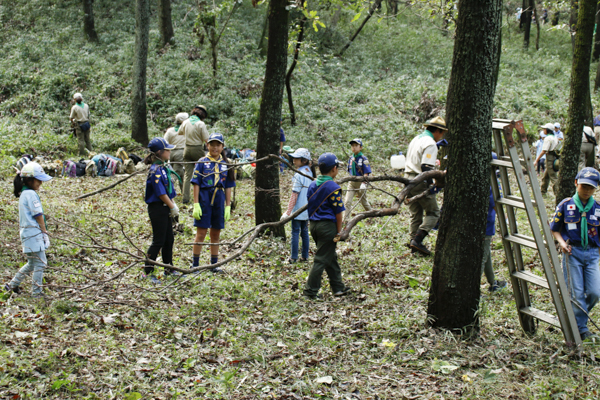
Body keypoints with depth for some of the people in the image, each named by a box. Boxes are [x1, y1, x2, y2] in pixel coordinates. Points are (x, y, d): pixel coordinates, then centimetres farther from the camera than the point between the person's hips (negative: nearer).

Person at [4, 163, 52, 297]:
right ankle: (37, 293, 1)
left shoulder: (23, 194, 16)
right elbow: (38, 215, -13)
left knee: (32, 264, 20)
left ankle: (12, 285, 26)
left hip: (27, 233, 10)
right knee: (40, 263, -4)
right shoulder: (31, 194, -14)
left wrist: (42, 232, 14)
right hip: (34, 232, -10)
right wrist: (44, 232, -4)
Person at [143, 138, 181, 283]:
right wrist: (172, 207, -11)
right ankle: (148, 272, 3)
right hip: (157, 208, -9)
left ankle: (168, 269, 27)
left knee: (169, 239, 15)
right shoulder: (155, 170, -18)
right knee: (158, 241, -5)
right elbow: (160, 193, -19)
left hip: (165, 208, 9)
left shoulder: (164, 167, 11)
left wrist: (173, 204, 9)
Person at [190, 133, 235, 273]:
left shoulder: (226, 164, 9)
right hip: (204, 199, -3)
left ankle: (214, 264, 17)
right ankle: (195, 264, 4)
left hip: (219, 200, 3)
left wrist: (228, 206, 6)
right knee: (201, 233, -3)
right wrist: (196, 204, -9)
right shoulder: (202, 162, 0)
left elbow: (228, 187, 11)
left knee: (216, 234, 9)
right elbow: (196, 184, -3)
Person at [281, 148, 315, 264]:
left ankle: (294, 258, 3)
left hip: (298, 210, -7)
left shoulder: (298, 175, -17)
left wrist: (288, 212, -15)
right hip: (307, 209, 7)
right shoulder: (310, 173, 6)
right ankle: (305, 256, 17)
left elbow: (294, 196, -18)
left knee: (295, 233, 0)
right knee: (305, 232, 13)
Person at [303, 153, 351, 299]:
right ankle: (310, 290, 1)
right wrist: (339, 231, -4)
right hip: (327, 226, -8)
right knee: (322, 259, -1)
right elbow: (338, 212, -12)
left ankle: (338, 287, 24)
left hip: (313, 225, 8)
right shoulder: (333, 188, -14)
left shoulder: (313, 185, 8)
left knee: (331, 257, 17)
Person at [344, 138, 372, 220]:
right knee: (347, 201, -9)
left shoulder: (364, 159, -10)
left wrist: (363, 183, -24)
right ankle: (345, 219, -8)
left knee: (364, 202, 11)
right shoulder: (351, 159, 6)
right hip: (351, 182, 4)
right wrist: (351, 179, 14)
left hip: (360, 182, -4)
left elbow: (366, 173, -14)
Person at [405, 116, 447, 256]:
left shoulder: (416, 139, 15)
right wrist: (432, 185, -19)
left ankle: (414, 241, 12)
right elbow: (426, 167, -21)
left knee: (415, 214, 13)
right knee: (433, 212, -2)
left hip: (409, 180, 9)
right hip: (420, 182, -9)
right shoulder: (430, 144, -13)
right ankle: (417, 240, -13)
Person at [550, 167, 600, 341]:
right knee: (577, 293, -4)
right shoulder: (565, 205, 1)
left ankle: (578, 317, 22)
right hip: (572, 252, -2)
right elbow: (554, 229, 8)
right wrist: (561, 242, -9)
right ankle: (581, 328, 8)